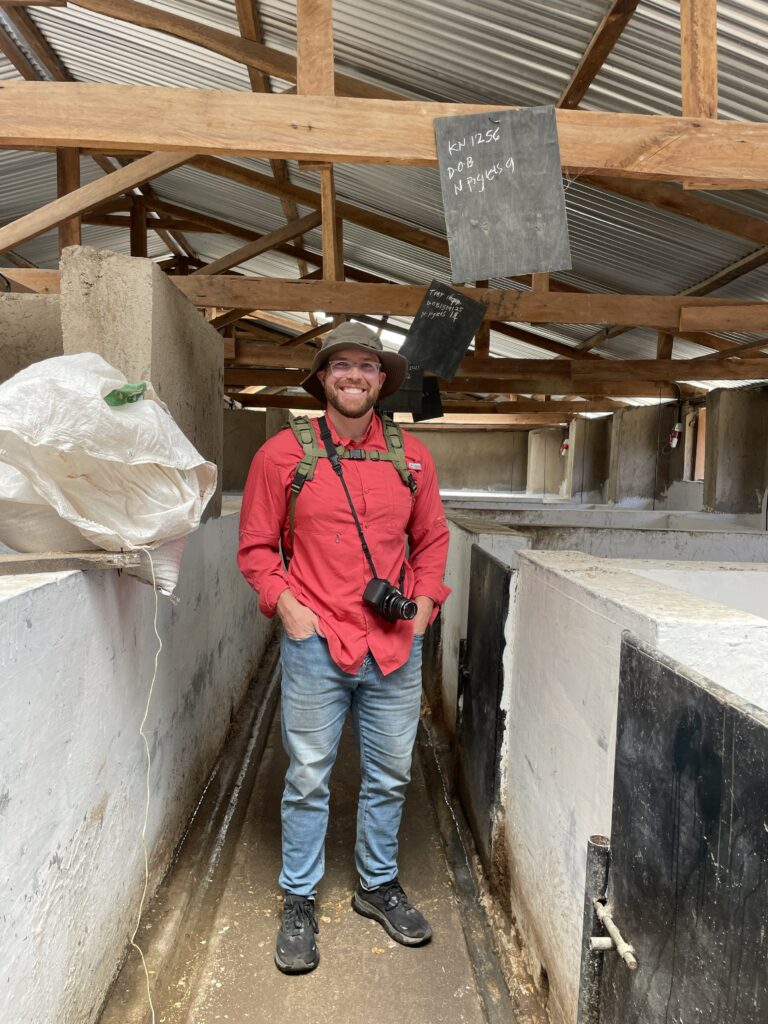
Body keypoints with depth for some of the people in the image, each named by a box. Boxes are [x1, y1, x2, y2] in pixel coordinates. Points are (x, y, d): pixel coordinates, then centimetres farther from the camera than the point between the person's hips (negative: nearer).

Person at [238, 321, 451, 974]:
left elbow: (432, 538, 14)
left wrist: (425, 601, 3)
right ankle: (299, 902, 31)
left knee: (390, 776, 16)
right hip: (315, 646, -2)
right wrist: (286, 605, -9)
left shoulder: (412, 456, 5)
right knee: (308, 779, 10)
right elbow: (256, 547, 2)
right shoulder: (281, 454, -3)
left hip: (396, 647, 3)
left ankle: (378, 885, 39)